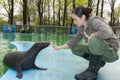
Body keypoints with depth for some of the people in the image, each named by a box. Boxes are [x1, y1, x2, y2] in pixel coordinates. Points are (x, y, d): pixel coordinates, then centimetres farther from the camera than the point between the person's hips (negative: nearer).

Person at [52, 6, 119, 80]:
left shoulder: (94, 21, -24)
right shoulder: (81, 27, -1)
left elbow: (108, 33, -41)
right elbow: (75, 40, 7)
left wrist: (93, 35, -26)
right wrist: (60, 47, 4)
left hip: (111, 52, -8)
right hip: (98, 49, 8)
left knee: (94, 40, -37)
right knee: (74, 48, 5)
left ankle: (92, 71, -18)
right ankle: (98, 62, 10)